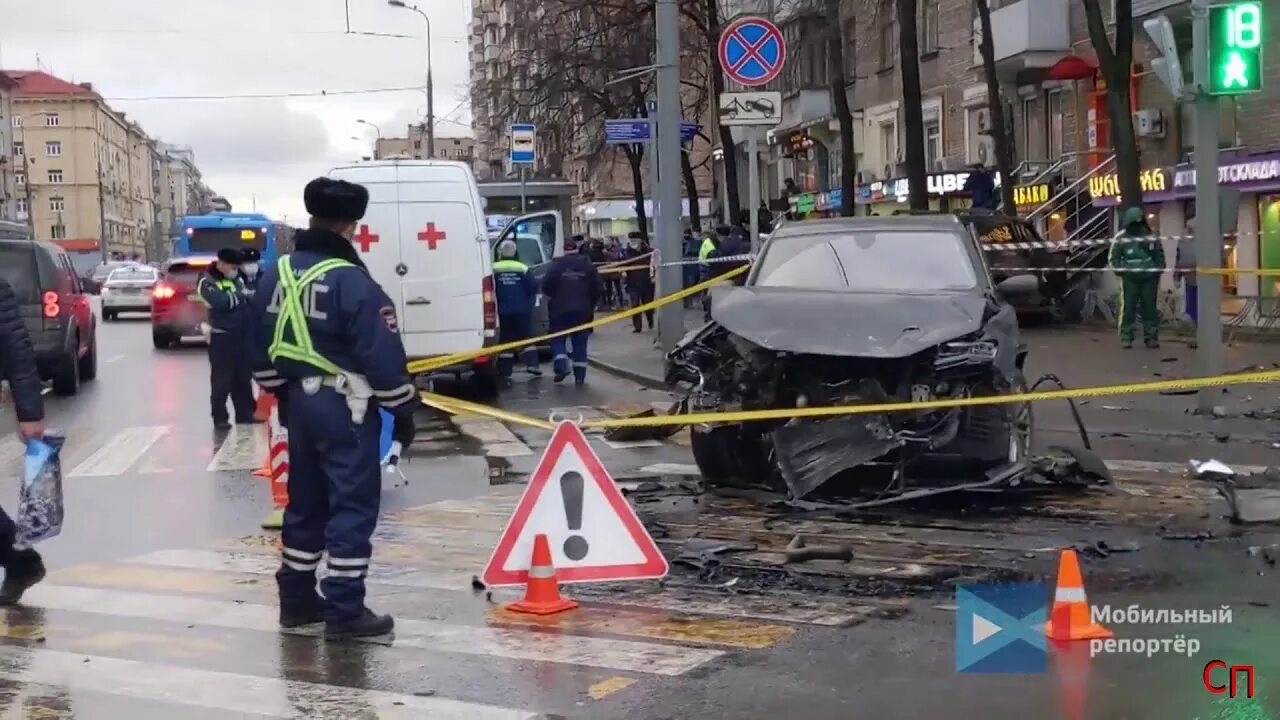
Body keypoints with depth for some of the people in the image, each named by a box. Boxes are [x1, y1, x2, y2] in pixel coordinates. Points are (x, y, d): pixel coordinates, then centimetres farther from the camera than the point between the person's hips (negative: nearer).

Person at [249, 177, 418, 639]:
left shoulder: (277, 275, 6)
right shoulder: (351, 281, -18)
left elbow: (263, 346, 15)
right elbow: (382, 354, -18)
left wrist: (280, 394, 26)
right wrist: (402, 410, -7)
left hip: (300, 402, 8)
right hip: (344, 407, -8)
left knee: (305, 500, 17)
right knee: (351, 506, -2)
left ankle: (297, 600, 24)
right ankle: (344, 612, 0)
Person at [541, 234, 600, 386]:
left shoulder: (557, 265, -6)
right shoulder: (587, 264, 3)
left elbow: (546, 285, -9)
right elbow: (597, 287, 4)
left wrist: (552, 297, 11)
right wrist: (591, 304, 17)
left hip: (560, 310, -2)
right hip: (582, 310, 2)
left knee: (557, 339, 10)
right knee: (580, 342, 7)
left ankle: (561, 367, -11)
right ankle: (580, 376, 3)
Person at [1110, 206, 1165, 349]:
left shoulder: (1151, 237, 8)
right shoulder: (1121, 238, 1)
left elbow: (1160, 256, 17)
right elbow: (1114, 258, 5)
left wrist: (1158, 270, 6)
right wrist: (1121, 271, -7)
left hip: (1149, 278, 2)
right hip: (1130, 279, -2)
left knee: (1150, 309, 4)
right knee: (1128, 309, -3)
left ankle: (1151, 337, 10)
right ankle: (1126, 337, 2)